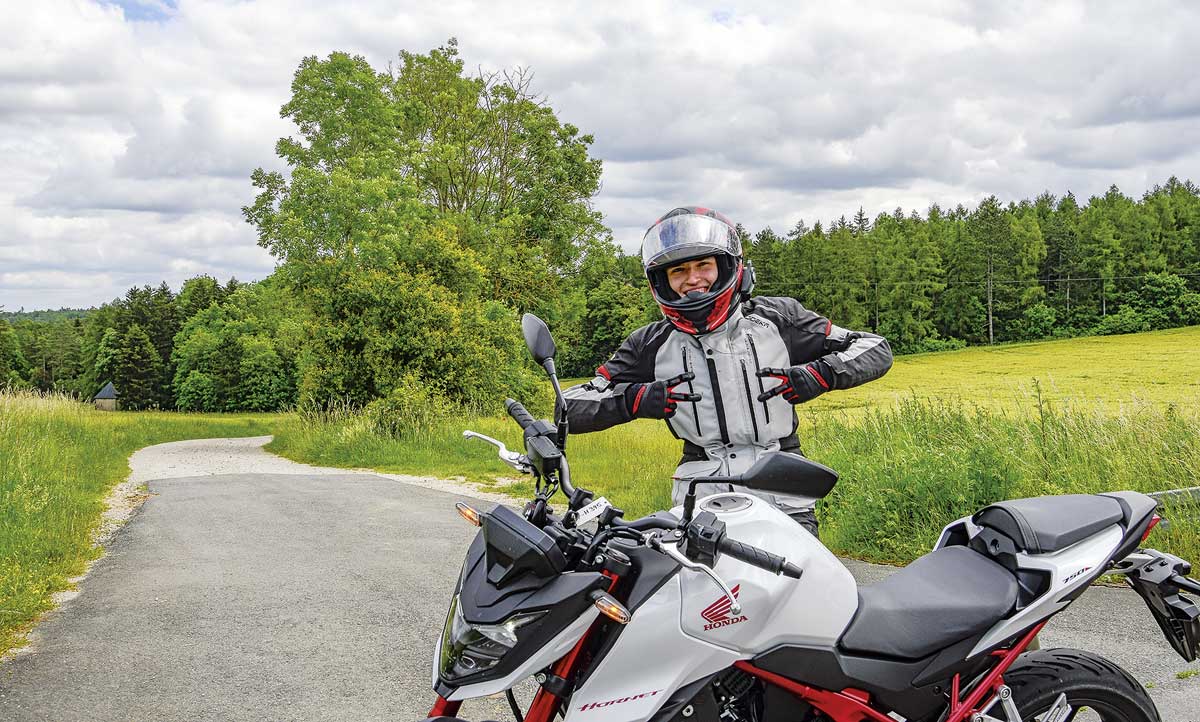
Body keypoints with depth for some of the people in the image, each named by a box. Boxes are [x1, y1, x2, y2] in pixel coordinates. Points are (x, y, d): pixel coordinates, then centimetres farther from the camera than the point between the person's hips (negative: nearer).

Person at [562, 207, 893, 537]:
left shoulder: (776, 318, 7)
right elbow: (568, 408, 6)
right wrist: (634, 398, -11)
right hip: (702, 498, 1)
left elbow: (876, 349, 13)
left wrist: (819, 375, -6)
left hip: (782, 499, 0)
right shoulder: (651, 345, 8)